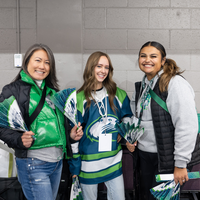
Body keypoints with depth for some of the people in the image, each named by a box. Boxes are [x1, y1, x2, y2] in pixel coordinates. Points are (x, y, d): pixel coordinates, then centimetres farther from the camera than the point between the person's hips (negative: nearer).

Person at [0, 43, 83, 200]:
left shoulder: (53, 91, 14)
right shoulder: (13, 90, -5)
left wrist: (71, 135, 5)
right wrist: (19, 139, -24)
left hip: (58, 161, 7)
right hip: (33, 164, -7)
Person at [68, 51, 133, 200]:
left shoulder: (118, 95, 2)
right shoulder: (79, 98, -6)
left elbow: (127, 118, 17)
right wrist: (74, 166, -4)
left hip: (114, 161, 3)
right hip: (88, 164, -2)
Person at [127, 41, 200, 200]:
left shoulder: (175, 83, -17)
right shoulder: (142, 85, 7)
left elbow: (187, 126, -22)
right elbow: (135, 116, 20)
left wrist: (181, 163, -21)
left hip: (167, 157, -7)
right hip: (144, 153, 7)